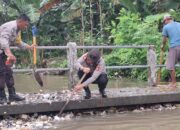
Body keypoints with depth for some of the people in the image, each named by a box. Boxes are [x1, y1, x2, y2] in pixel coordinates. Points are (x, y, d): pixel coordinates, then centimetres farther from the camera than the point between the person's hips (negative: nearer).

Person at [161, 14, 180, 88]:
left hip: (173, 47, -4)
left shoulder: (166, 27, 2)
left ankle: (173, 83, 4)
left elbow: (164, 39, 6)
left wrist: (163, 46, 25)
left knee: (171, 66, 2)